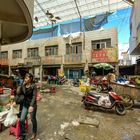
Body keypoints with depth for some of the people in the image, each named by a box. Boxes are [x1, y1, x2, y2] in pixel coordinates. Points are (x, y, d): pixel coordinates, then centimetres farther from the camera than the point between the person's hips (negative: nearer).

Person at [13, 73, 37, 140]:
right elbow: (18, 94, 9)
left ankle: (34, 133, 39)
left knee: (33, 119, 13)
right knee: (21, 120, 4)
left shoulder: (33, 86, -18)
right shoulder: (23, 85, -2)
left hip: (32, 105, -4)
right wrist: (15, 101, 6)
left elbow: (34, 96, -23)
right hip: (24, 104, 5)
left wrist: (31, 106, -31)